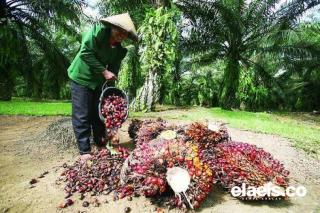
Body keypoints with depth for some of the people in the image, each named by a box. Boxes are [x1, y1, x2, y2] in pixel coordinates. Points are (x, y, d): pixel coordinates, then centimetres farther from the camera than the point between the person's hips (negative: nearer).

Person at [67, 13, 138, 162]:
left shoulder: (120, 50, -3)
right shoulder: (99, 30, -17)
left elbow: (113, 71, -2)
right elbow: (85, 52, -23)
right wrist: (103, 71, -25)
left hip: (99, 81, 5)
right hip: (81, 77, -5)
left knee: (99, 113, 9)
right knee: (82, 116, -5)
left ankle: (101, 143, 23)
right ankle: (84, 151, 2)